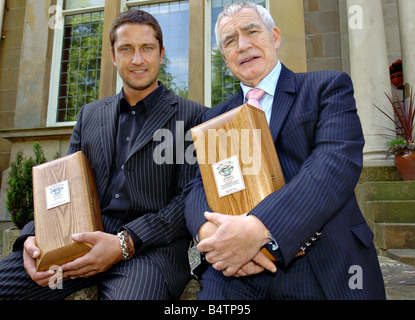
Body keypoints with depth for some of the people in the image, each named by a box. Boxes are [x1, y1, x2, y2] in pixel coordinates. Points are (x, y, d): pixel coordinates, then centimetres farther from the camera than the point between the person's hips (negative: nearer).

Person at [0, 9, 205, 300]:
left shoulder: (192, 116, 1)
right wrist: (35, 235, -3)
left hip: (151, 247, -4)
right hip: (82, 242, 5)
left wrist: (126, 243, -16)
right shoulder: (89, 115, 17)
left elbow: (190, 198, -6)